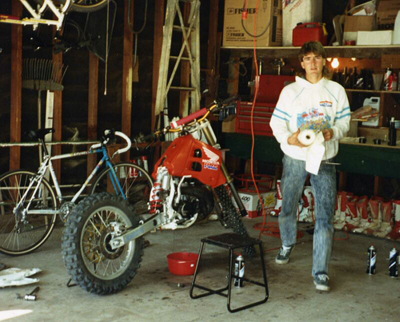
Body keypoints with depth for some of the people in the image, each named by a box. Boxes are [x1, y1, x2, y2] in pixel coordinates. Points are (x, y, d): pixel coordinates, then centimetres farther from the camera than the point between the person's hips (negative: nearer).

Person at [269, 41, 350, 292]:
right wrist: (289, 139, -19)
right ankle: (288, 244, 46)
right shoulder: (290, 91, 2)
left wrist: (333, 133, -15)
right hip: (295, 158, 1)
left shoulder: (336, 90, 4)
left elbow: (345, 121, 6)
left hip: (325, 160, 0)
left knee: (325, 216, -7)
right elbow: (277, 122, 0)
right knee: (288, 209, 14)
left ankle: (321, 271, 1)